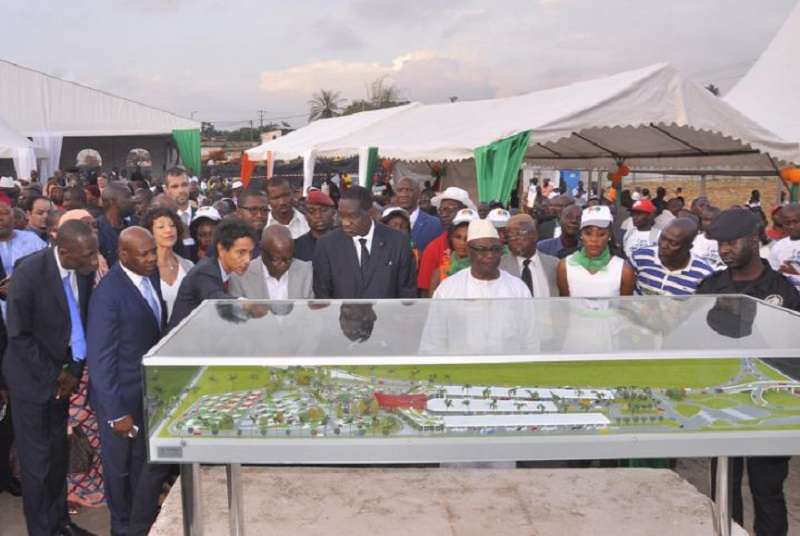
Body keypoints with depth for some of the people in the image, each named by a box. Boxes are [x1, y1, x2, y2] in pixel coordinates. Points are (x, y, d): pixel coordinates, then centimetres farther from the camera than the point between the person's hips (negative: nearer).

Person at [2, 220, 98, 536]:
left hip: (63, 372, 5)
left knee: (58, 452, 16)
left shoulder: (84, 270, -10)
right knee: (36, 457, 6)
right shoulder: (30, 273, -25)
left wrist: (74, 369, -3)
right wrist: (51, 376, -13)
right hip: (32, 375, -5)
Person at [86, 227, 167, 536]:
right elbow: (100, 358, -22)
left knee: (147, 460, 22)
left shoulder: (151, 276, -2)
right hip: (122, 395, -6)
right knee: (120, 465, 17)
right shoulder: (108, 294, -24)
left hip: (151, 389, 6)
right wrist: (116, 413, -21)